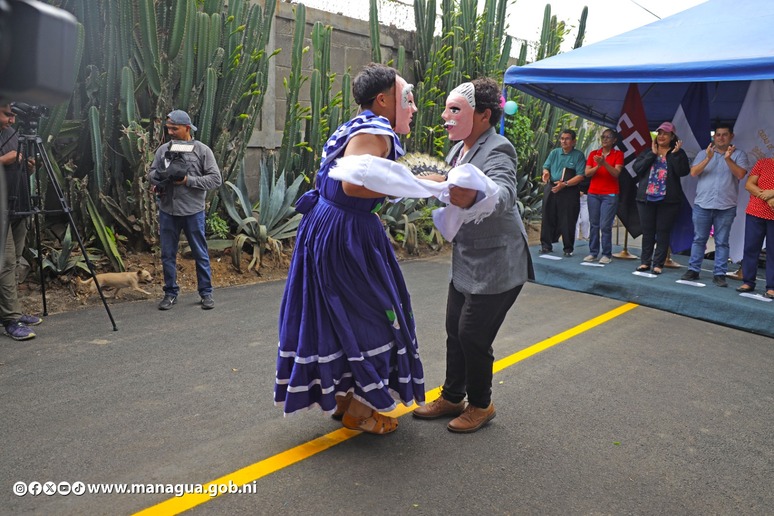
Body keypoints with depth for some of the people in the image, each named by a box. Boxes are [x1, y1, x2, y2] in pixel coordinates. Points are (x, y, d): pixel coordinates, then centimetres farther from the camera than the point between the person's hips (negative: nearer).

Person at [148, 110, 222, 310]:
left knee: (200, 254, 7)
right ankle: (171, 293, 24)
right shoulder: (163, 149, 7)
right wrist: (157, 177, -11)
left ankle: (206, 292, 19)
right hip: (167, 211, 3)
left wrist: (188, 180, -16)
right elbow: (151, 173, 12)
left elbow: (215, 179, -8)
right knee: (168, 254, 10)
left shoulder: (202, 150, -3)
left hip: (193, 211, -3)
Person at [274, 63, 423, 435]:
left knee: (341, 314, 17)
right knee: (372, 314, 3)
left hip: (327, 227, 10)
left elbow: (347, 180, 12)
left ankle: (342, 398, 32)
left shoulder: (359, 127, 15)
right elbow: (353, 185, -30)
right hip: (346, 236, -10)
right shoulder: (375, 132, -15)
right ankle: (359, 411, 17)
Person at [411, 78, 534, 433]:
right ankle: (452, 397, 31)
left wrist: (472, 198, -59)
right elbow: (445, 188, 17)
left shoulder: (498, 151, -20)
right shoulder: (458, 149, 5)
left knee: (473, 335, -1)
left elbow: (503, 194, -40)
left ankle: (480, 405, 22)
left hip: (497, 265, -8)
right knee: (455, 330, 14)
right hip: (466, 261, 8)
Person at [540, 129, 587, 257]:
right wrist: (546, 172, -12)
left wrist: (564, 184, -19)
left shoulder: (578, 155, -2)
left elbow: (580, 176, -8)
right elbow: (546, 167, 13)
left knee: (567, 221, 0)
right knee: (548, 218, 6)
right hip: (551, 189, 4)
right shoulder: (554, 153, 12)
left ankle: (568, 248, 10)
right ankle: (546, 245, 16)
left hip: (569, 192, -4)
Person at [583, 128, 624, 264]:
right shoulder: (593, 154, 10)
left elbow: (616, 173, -10)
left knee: (605, 225, -9)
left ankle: (606, 254, -3)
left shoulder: (618, 154, 2)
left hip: (610, 194, -3)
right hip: (593, 193, 3)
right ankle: (593, 252, 10)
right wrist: (598, 166, -17)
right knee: (594, 224, 4)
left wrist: (604, 163, -23)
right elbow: (587, 173, 1)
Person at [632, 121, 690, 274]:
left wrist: (675, 153, -12)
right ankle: (645, 262, 15)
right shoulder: (647, 152, 12)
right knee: (647, 232, 7)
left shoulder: (678, 154, 6)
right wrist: (652, 154, -8)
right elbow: (636, 168, -4)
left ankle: (658, 264, 6)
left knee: (663, 232, 1)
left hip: (668, 200, -2)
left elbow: (683, 171, -10)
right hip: (646, 198, 2)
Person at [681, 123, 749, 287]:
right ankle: (693, 270, 12)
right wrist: (708, 158, -17)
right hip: (702, 205, 1)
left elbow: (740, 174, -9)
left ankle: (719, 274, 6)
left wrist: (728, 159, -21)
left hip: (726, 207, -1)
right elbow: (693, 172, -4)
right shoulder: (703, 153, 9)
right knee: (699, 239, 5)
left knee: (722, 242, 3)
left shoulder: (739, 155, 6)